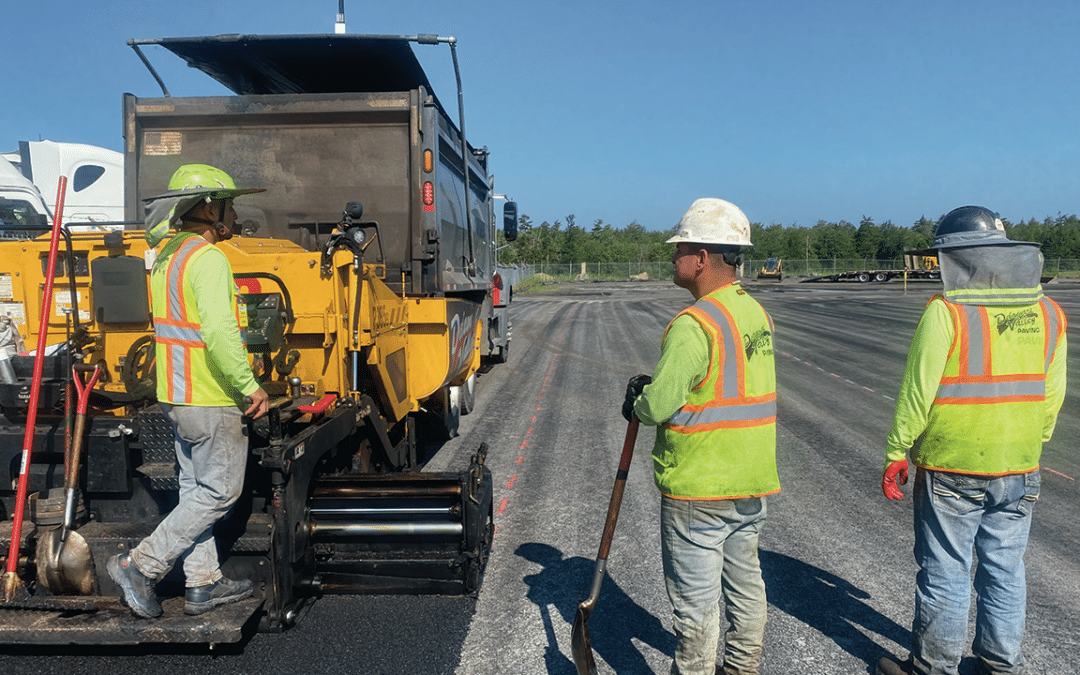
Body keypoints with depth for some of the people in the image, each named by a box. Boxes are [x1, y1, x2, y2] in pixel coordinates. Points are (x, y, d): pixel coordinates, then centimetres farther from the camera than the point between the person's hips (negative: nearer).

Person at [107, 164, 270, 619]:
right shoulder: (208, 259, -18)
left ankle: (203, 584, 23)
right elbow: (219, 333, -28)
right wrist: (250, 386, -21)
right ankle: (140, 564, 5)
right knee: (220, 491, 2)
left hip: (177, 394, 10)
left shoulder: (167, 256, 13)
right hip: (211, 400, -10)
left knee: (196, 488, 15)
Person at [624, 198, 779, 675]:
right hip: (753, 481, 9)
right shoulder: (756, 313, 7)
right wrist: (659, 387, 8)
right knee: (744, 580, 21)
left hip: (698, 488, -9)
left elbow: (658, 406, -25)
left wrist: (638, 406, -2)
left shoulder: (694, 324, -22)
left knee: (695, 597, 5)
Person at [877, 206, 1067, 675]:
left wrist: (896, 454, -6)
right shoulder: (1048, 313, 2)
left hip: (951, 469, -5)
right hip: (1018, 472, 5)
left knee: (945, 574, 7)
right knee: (1005, 571, 17)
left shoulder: (946, 312, -16)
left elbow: (917, 391, -15)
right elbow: (1051, 395, 8)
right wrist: (1030, 447, 20)